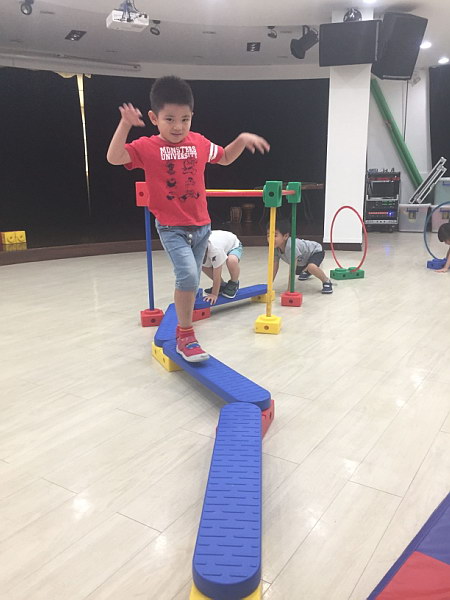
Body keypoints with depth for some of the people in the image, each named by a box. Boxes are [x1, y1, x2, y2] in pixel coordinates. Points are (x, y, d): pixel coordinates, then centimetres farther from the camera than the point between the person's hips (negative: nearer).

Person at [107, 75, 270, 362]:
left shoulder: (199, 143, 3)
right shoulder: (147, 147, -8)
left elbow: (225, 158, 20)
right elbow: (114, 158, -20)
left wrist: (242, 139, 5)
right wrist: (125, 124, -30)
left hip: (201, 225, 5)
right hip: (171, 227, -5)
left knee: (191, 281, 15)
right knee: (188, 275, -22)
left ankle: (183, 325, 36)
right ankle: (186, 336, -7)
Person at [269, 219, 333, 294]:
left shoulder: (291, 246, -43)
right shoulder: (275, 247, -21)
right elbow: (275, 266, -13)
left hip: (315, 251, -8)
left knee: (311, 267, -37)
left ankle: (326, 282, -11)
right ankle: (306, 271, 58)